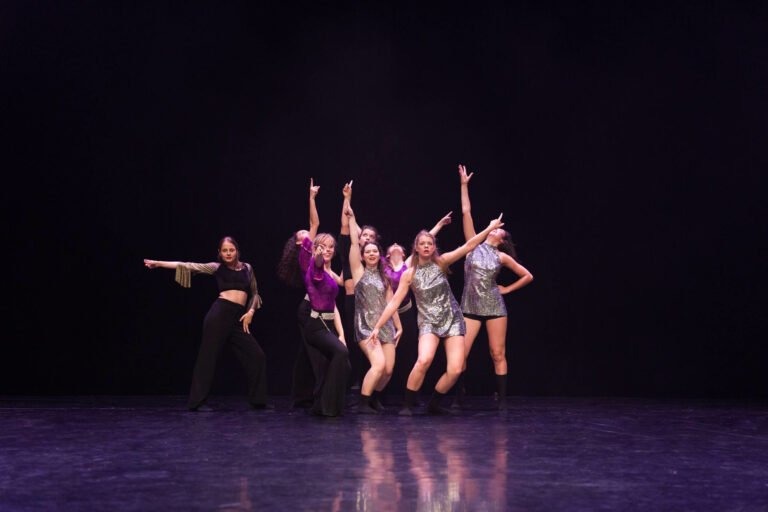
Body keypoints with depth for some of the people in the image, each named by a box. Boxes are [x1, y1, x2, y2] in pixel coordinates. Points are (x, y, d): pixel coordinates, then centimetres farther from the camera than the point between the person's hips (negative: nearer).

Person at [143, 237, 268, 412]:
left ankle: (257, 400, 8)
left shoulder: (247, 268, 15)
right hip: (220, 314, -4)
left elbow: (254, 293, 22)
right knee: (208, 356, -2)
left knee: (257, 356, -2)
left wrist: (251, 312, 5)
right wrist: (158, 263, -3)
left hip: (237, 319, 4)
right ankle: (197, 401, 6)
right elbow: (189, 266, 1)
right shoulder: (217, 267, 6)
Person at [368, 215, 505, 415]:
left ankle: (434, 404, 17)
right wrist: (377, 327, -5)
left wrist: (490, 228, -16)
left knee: (455, 370, -9)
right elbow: (394, 302, -2)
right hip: (428, 323, -1)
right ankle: (408, 405, -11)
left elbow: (468, 246, -9)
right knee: (424, 360, -28)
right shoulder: (409, 275, -3)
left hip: (452, 320, 2)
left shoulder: (441, 263, -3)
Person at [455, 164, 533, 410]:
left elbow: (528, 276, 13)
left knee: (498, 355, 1)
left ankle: (502, 400, 8)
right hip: (469, 307, 0)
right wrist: (464, 185, 1)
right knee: (460, 353, -6)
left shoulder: (502, 257, 5)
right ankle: (458, 397, 5)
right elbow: (466, 212, 2)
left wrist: (506, 289, 7)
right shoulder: (474, 245, 6)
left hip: (494, 307, 0)